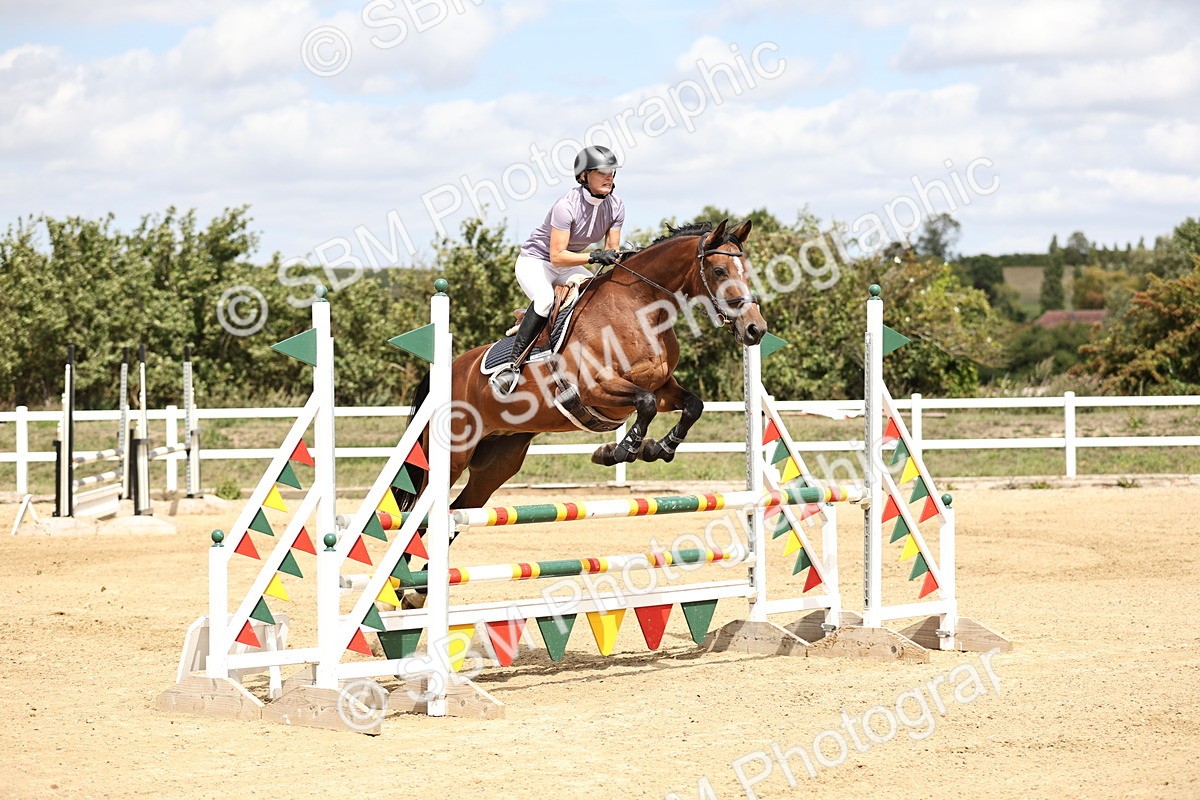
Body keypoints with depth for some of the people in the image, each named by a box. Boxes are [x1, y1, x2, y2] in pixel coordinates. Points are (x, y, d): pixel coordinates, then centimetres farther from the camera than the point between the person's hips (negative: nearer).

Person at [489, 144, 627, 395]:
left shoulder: (615, 207, -7)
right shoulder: (566, 206, -28)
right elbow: (557, 257, -30)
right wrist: (594, 257, -40)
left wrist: (614, 259, -26)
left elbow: (612, 252, -3)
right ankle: (513, 363, -32)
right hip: (535, 261, -7)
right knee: (544, 298, -36)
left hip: (568, 268, 7)